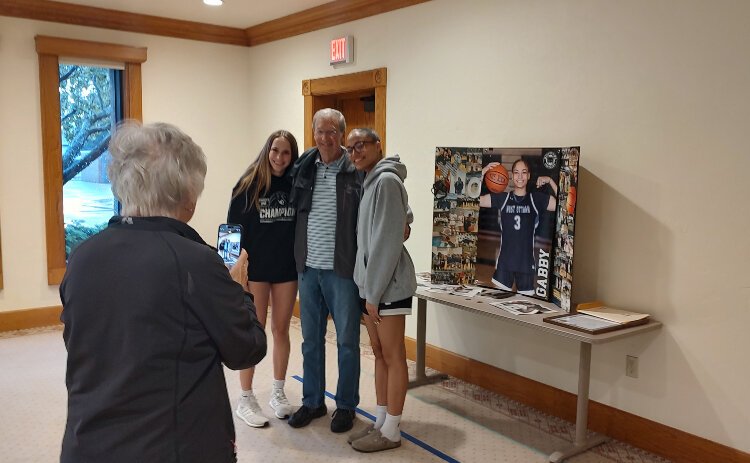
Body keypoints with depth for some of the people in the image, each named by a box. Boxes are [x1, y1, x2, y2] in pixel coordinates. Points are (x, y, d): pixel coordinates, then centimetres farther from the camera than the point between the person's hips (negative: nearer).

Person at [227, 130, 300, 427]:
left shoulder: (296, 184, 1)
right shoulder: (249, 185, -6)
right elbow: (234, 227, -5)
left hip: (287, 267, 3)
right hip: (255, 267, -2)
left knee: (281, 330, 11)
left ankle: (278, 392, 26)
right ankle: (246, 399, 15)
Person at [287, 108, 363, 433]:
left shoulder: (356, 171, -8)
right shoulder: (303, 168, 5)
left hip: (342, 269, -4)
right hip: (308, 267, 5)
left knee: (347, 341, 8)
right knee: (311, 339, 15)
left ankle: (346, 406, 24)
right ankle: (312, 401, 31)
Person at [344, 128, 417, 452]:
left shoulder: (386, 180, -14)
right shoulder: (370, 182, 14)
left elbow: (388, 242, -18)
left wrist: (374, 292, -16)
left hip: (389, 284, -9)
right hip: (371, 282, 9)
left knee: (393, 357, 1)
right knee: (379, 354, 15)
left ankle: (391, 432, 11)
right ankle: (380, 422, 26)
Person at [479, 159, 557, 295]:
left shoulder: (537, 199, 0)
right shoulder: (502, 198, 1)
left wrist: (550, 181, -13)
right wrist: (482, 173, -14)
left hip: (526, 262, 0)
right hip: (504, 262, 1)